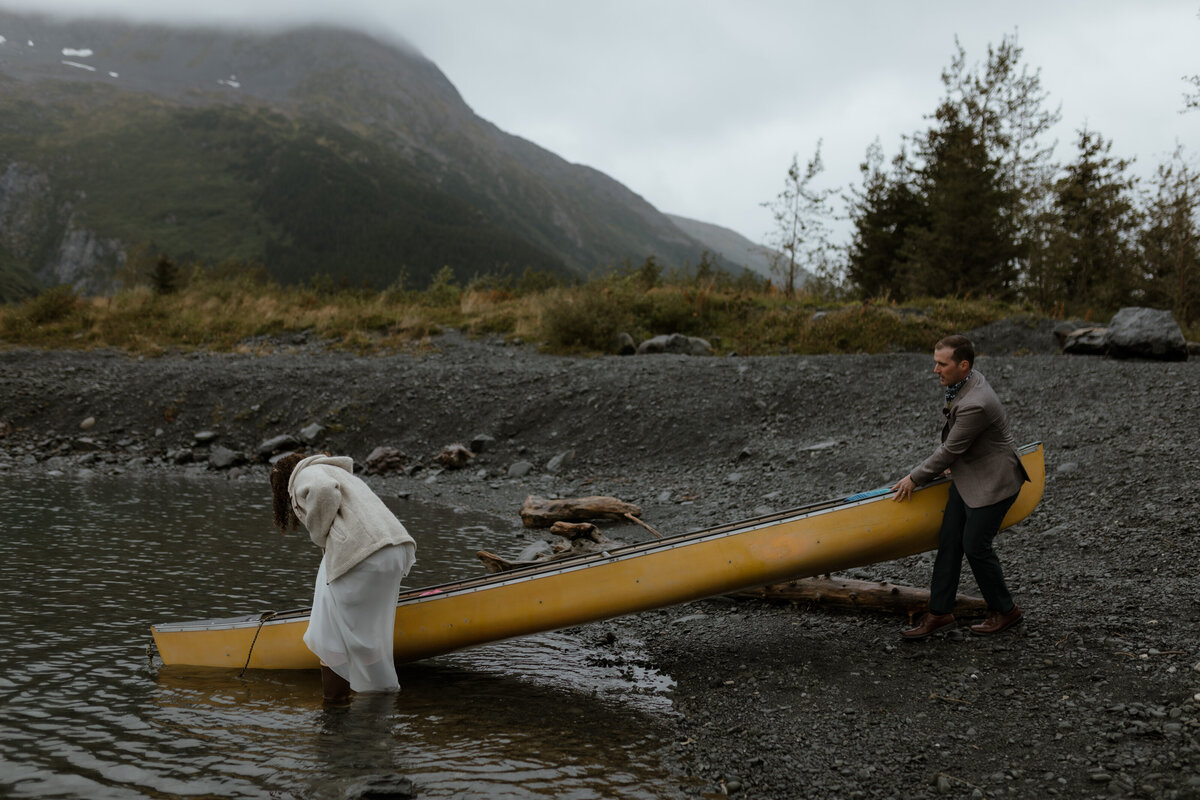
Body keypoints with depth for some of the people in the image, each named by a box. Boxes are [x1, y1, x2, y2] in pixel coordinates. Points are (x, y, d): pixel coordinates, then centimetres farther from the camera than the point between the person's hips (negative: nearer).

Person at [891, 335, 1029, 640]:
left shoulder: (974, 404, -31)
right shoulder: (968, 379, 0)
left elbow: (949, 451, -22)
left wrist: (915, 478, -11)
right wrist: (954, 466, 23)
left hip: (993, 483, -10)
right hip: (966, 478, 10)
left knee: (975, 546, -2)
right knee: (949, 541, 7)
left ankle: (1004, 610, 20)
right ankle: (940, 613, 14)